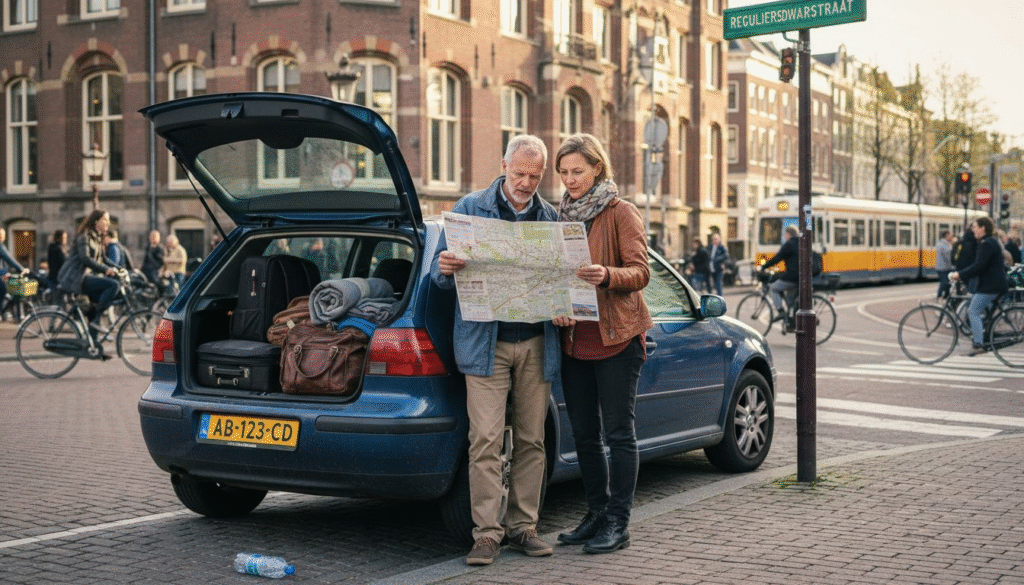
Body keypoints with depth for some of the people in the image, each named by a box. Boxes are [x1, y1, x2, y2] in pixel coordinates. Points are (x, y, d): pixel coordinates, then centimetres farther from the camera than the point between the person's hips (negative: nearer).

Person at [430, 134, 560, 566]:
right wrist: (446, 267, -21)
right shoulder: (470, 209, 5)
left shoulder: (551, 218, 12)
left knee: (531, 440, 7)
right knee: (485, 440, -8)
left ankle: (523, 526, 17)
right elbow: (440, 267, 3)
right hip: (486, 342, -3)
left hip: (537, 344, 3)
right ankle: (487, 533, -1)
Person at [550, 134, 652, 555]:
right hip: (573, 338, 6)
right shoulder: (561, 216, 15)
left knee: (618, 432, -3)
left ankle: (618, 524, 2)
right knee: (584, 434, 10)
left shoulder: (621, 212, -3)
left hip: (616, 336, -6)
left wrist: (606, 276, -31)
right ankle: (596, 514, 21)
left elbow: (640, 272, -10)